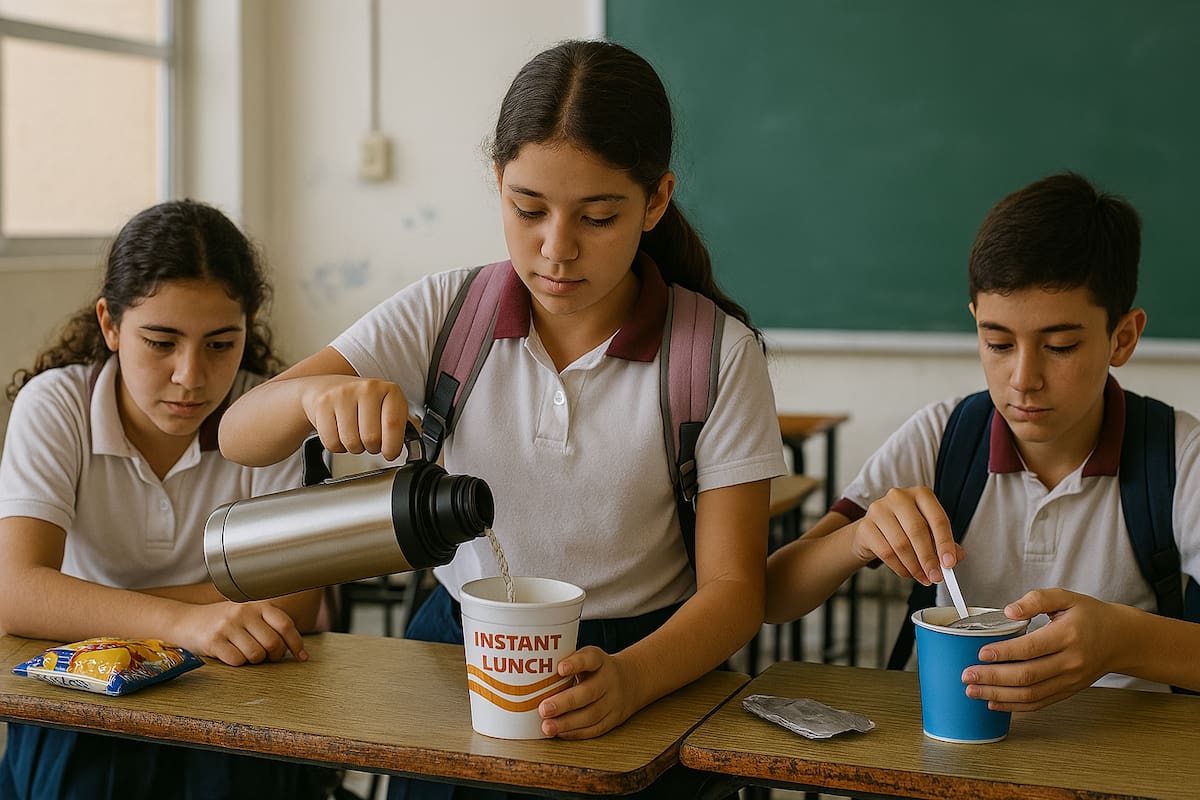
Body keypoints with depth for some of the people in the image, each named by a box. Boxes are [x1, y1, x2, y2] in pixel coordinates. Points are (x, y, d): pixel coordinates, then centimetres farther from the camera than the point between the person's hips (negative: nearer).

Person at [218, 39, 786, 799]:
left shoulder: (719, 354, -7)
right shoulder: (444, 313, -2)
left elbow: (733, 586, -7)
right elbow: (241, 435, -5)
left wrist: (629, 678, -28)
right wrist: (317, 394, -28)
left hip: (640, 660, -1)